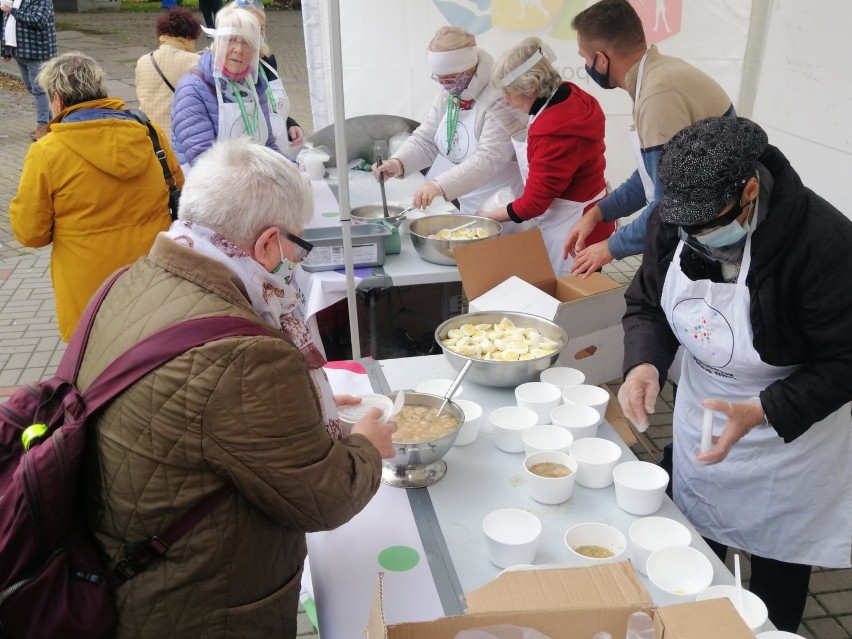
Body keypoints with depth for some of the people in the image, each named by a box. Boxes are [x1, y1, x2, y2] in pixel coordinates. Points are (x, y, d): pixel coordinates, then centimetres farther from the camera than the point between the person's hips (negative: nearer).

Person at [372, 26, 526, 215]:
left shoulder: (499, 99, -20)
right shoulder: (448, 93, 4)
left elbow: (489, 159, -29)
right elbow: (425, 140, 6)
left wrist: (440, 186, -39)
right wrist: (398, 163, -14)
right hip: (462, 202, 6)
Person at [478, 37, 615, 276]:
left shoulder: (554, 132, -28)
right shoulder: (570, 97, -1)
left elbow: (532, 203, -20)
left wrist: (486, 217, -6)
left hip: (574, 231, -9)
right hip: (579, 220, 9)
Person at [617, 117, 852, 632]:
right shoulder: (675, 219, -16)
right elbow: (647, 305, -3)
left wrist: (760, 412, -35)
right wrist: (644, 365, -24)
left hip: (787, 429, -4)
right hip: (700, 414, 5)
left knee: (776, 575, 17)